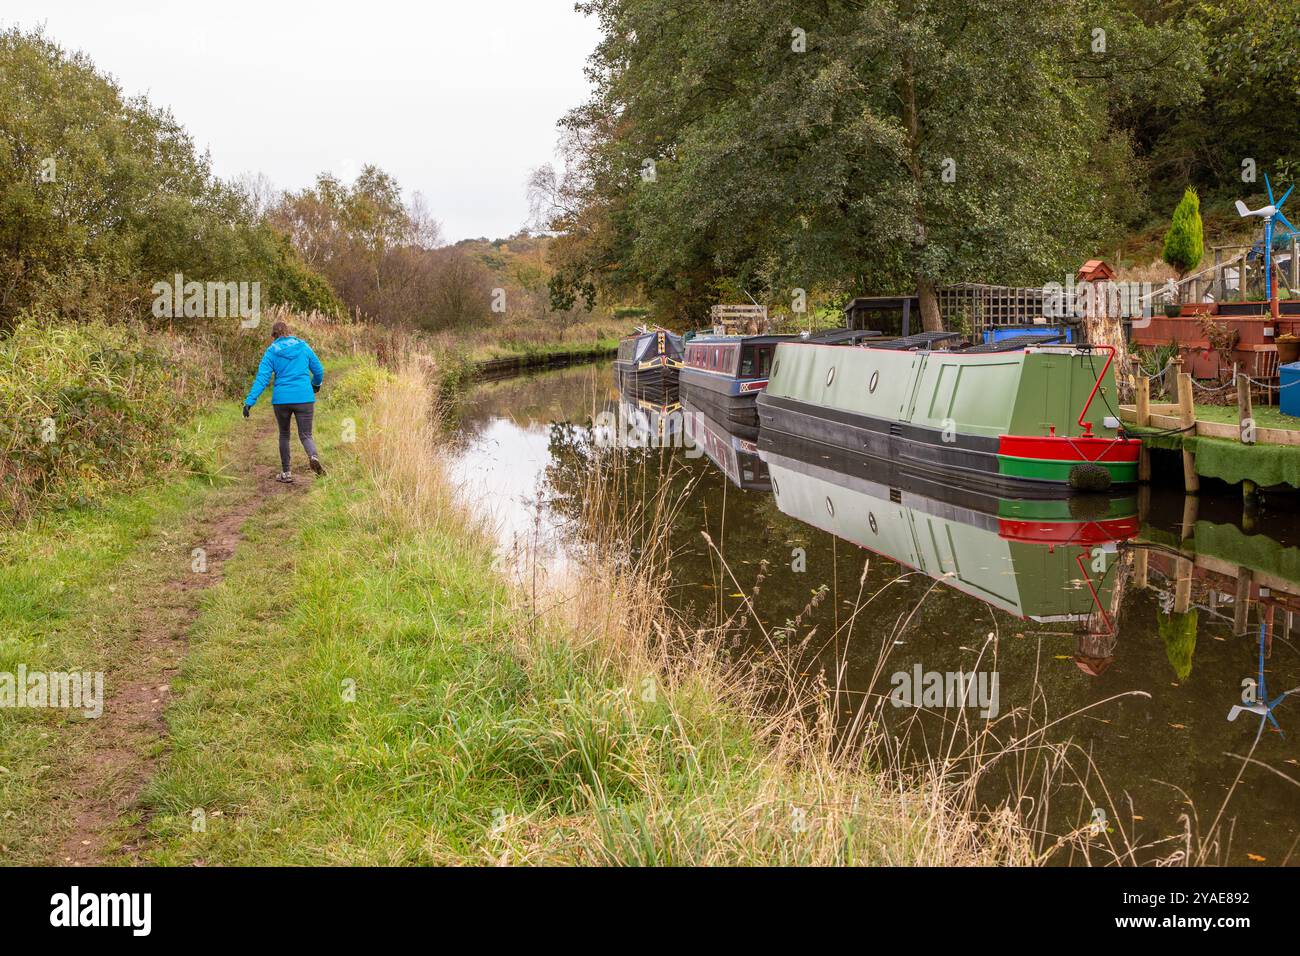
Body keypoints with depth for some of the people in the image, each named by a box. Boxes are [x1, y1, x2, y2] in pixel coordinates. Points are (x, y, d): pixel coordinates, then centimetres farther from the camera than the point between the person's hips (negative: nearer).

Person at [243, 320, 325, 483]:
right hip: (304, 398, 0)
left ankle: (286, 473, 21)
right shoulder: (303, 347, 5)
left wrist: (249, 402, -11)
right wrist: (316, 384, 33)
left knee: (284, 435, 19)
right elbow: (318, 370, 11)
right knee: (305, 435, 6)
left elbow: (262, 378, -8)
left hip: (281, 399, 0)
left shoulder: (271, 352, 1)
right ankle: (313, 456, -27)